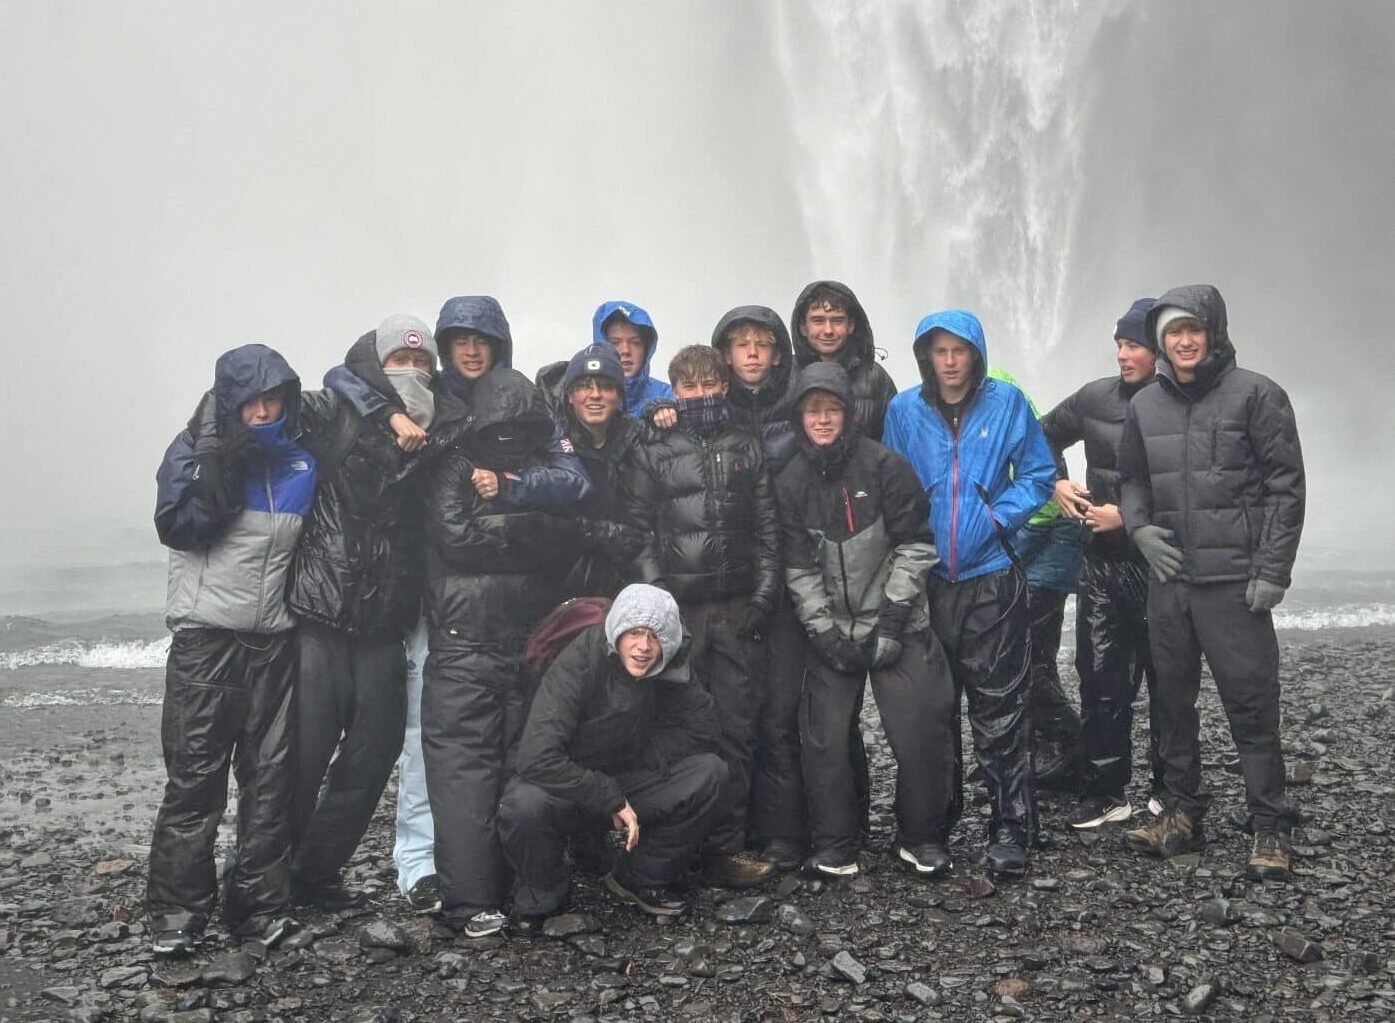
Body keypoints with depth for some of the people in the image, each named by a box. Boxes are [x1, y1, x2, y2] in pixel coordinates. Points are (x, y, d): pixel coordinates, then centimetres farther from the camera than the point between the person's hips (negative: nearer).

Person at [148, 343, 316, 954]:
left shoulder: (302, 462, 11)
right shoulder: (199, 451, 0)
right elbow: (177, 525, -14)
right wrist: (218, 461, -20)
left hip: (275, 641, 4)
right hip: (206, 636, -3)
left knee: (271, 776, 4)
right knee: (195, 777, -3)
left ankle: (259, 904, 13)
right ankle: (177, 912, 7)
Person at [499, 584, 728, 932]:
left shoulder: (669, 669, -12)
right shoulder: (579, 663, -27)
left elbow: (702, 728, -3)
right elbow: (537, 758, -35)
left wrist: (640, 761, -12)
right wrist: (611, 799, -30)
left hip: (625, 783, 4)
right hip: (565, 790, -4)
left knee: (709, 771, -17)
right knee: (524, 804, -38)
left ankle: (642, 878, 2)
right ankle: (540, 901, -5)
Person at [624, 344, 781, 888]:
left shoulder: (747, 448, 13)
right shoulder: (655, 452, 6)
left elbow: (768, 529, 11)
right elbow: (639, 531, 1)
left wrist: (764, 596, 1)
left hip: (738, 608, 2)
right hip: (677, 609, -2)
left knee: (736, 729, 2)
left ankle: (726, 847, 9)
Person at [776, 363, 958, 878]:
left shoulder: (884, 466, -6)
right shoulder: (790, 482, 2)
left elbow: (914, 545, -6)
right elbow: (799, 568, 2)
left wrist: (892, 620, -11)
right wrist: (824, 632, -6)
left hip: (897, 627, -2)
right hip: (831, 630, 2)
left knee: (918, 734, -4)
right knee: (824, 739, -2)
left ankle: (923, 840, 16)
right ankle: (835, 847, 14)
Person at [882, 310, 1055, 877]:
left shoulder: (1007, 402, -1)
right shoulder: (904, 410, 2)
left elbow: (1038, 474, 5)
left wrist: (1000, 516, -7)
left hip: (990, 575, -2)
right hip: (926, 576, 2)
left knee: (999, 704, -3)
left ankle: (1011, 827, 5)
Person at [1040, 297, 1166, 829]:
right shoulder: (1097, 397, 5)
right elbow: (1045, 436, 21)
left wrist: (1128, 516, -14)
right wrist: (1055, 483, 6)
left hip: (1160, 564, -4)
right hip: (1101, 561, 4)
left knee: (1168, 681, 6)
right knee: (1100, 677, 7)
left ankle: (1170, 793, 20)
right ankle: (1105, 792, 16)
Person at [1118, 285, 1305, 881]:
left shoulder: (1255, 395, -3)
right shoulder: (1144, 406, 11)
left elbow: (1286, 486, -5)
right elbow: (1131, 479, 21)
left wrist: (1271, 570, -10)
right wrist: (1139, 528, 1)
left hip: (1234, 580, -5)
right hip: (1168, 579, 5)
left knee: (1251, 703, -3)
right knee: (1173, 699, 11)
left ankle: (1270, 828, 8)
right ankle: (1181, 812, 24)